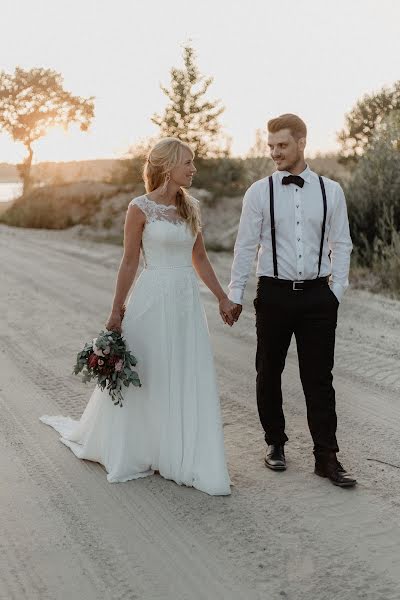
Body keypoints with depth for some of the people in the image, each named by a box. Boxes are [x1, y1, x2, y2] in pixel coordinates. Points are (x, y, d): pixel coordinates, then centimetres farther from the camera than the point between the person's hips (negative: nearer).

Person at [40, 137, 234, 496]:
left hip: (188, 299, 5)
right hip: (154, 298, -5)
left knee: (191, 380, 6)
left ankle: (190, 459, 18)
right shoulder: (141, 208, -8)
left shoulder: (191, 207, 9)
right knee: (148, 377, 7)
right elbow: (129, 262, -5)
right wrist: (117, 311, -3)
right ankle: (134, 451, 29)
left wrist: (222, 297, 13)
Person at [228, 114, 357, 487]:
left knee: (319, 379, 3)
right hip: (274, 293, 0)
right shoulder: (259, 192, -1)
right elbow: (245, 246, 1)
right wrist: (235, 295, -1)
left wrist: (336, 290, -1)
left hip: (318, 295, 0)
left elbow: (341, 244, 6)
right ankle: (275, 443, 30)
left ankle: (326, 457, 11)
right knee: (269, 373, 12)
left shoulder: (330, 191, 2)